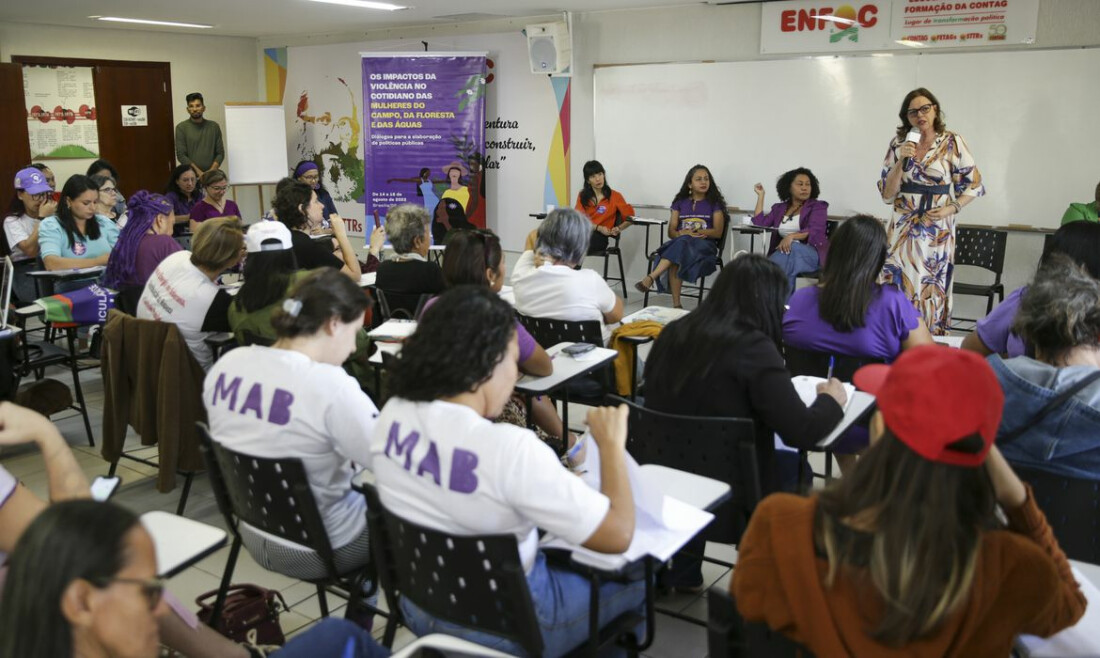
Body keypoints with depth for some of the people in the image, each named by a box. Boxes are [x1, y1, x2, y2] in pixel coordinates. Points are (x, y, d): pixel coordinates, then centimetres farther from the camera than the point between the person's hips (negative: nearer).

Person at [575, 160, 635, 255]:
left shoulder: (615, 196, 9)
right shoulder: (582, 196, 17)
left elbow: (630, 218, 11)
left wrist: (618, 228, -9)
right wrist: (599, 228, -9)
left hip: (600, 237, -2)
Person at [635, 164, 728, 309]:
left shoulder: (715, 203, 9)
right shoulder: (680, 202, 16)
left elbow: (718, 232, 1)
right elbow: (671, 232, 10)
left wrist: (697, 231, -13)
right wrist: (682, 233, -13)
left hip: (705, 245, -2)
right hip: (679, 242, 2)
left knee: (681, 244, -37)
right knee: (675, 259, -36)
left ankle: (650, 278, -45)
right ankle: (676, 304, -39)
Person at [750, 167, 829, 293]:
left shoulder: (818, 206, 8)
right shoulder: (779, 208, 21)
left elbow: (814, 232, -10)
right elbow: (759, 223, 8)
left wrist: (792, 236, -29)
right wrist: (761, 195, 12)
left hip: (812, 254, -3)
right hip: (787, 253, 3)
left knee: (792, 249, -37)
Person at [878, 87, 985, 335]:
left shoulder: (952, 143, -2)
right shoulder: (898, 144, 3)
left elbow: (974, 185, 3)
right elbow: (887, 194, 0)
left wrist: (950, 209, -11)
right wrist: (902, 162, -13)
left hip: (937, 231, -2)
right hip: (902, 231, 2)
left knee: (932, 294, 4)